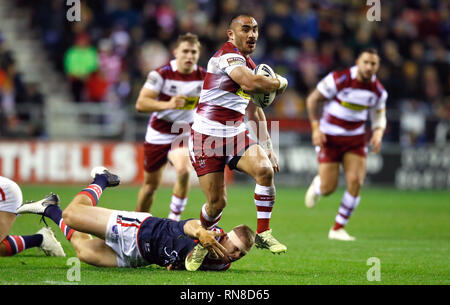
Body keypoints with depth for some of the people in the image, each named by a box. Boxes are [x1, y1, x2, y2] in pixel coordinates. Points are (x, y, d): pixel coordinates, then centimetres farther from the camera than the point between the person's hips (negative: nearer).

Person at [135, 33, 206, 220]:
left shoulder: (204, 77, -6)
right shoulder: (161, 74, -15)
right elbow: (141, 104, -21)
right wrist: (168, 104, -34)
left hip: (184, 134, 1)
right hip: (158, 134, -1)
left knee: (184, 170, -30)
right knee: (151, 184, 10)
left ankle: (174, 217, -15)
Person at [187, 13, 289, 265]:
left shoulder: (251, 65, 16)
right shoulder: (228, 55, -12)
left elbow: (255, 111, 25)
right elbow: (251, 83, -31)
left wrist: (268, 147, 21)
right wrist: (280, 82, -11)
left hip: (236, 134, 7)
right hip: (207, 136, -7)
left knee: (265, 169, -20)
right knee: (217, 202, -7)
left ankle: (263, 234, -8)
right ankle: (202, 243, 22)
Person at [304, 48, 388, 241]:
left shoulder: (378, 90, -4)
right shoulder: (338, 80, -18)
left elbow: (379, 117, 9)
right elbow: (312, 99, -8)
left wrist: (378, 133, -13)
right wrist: (316, 128, -16)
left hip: (355, 140, 3)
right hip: (329, 138, -3)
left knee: (356, 182, -15)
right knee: (328, 189, -6)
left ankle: (338, 228, 1)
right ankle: (317, 185, 36)